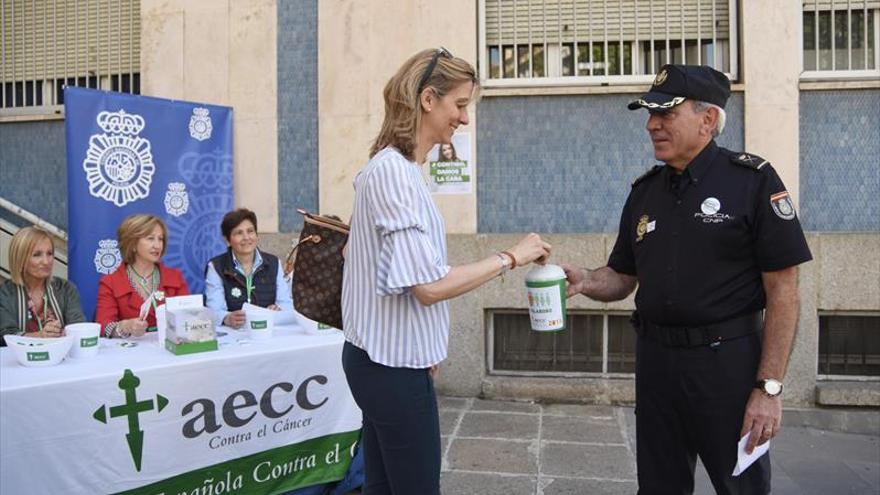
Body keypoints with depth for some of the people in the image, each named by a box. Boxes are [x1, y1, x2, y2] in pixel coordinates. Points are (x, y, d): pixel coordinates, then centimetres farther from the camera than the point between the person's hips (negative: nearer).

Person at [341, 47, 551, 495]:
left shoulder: (390, 167, 10)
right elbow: (429, 285, -23)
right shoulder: (395, 172, -19)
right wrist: (511, 257, -13)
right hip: (395, 363, -9)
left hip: (378, 357, 9)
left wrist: (425, 349, 15)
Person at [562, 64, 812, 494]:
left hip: (727, 362, -4)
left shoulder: (752, 181, -8)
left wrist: (769, 387, -14)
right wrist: (585, 281, -10)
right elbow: (623, 278, 12)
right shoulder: (644, 190, 7)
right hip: (655, 361, 5)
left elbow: (783, 292, -10)